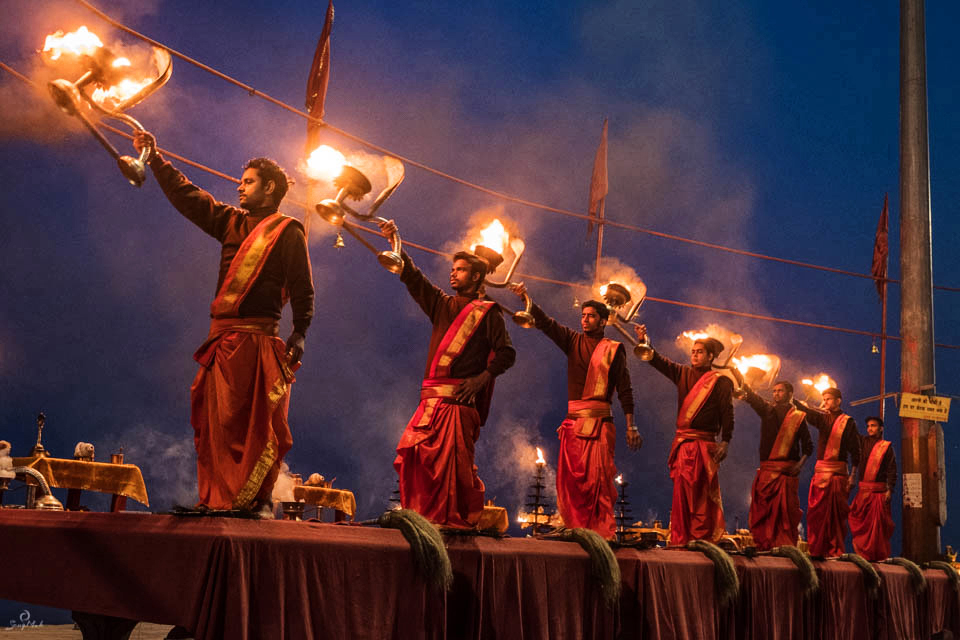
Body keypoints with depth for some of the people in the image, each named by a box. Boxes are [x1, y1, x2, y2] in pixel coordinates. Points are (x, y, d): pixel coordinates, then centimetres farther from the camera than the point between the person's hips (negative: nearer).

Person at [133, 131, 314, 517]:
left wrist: (299, 334, -12)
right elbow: (186, 195, 24)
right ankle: (218, 499, 6)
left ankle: (260, 500, -5)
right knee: (217, 420, 3)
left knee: (259, 422, -7)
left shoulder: (287, 231, 3)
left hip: (258, 339, -6)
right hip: (222, 338, 6)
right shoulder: (233, 222, 21)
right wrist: (155, 158, 21)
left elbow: (302, 288, -3)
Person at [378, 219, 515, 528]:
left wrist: (483, 377, -14)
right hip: (432, 398, 6)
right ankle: (426, 515, 4)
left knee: (454, 460, -11)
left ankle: (463, 519, -3)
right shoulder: (442, 304, 20)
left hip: (461, 398, -6)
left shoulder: (488, 312, 5)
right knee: (412, 451, -3)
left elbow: (506, 353, -2)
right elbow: (413, 277, 17)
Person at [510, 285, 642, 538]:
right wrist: (526, 299, -9)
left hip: (599, 422, -4)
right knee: (570, 478, 1)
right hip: (572, 420, 4)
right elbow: (545, 322, 6)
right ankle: (577, 530, 8)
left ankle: (603, 532, -6)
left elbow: (624, 389, 4)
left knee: (598, 478, -9)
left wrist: (630, 425, -1)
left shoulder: (613, 350, 5)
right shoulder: (573, 341, 15)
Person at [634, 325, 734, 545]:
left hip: (704, 445, -5)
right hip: (682, 443, 5)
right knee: (681, 492, 4)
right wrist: (643, 342, -3)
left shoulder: (720, 382, 0)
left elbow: (727, 414, -4)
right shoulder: (683, 374, 14)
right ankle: (680, 539, 8)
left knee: (702, 494, -6)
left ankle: (703, 537, -3)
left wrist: (725, 442, -13)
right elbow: (659, 361, 11)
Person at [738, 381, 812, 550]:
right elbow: (750, 395, 5)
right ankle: (764, 546, 1)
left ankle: (786, 546, -6)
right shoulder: (767, 410, 15)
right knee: (762, 509, -2)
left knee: (785, 510, -7)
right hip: (766, 469, 3)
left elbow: (808, 445, 5)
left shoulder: (798, 416, 7)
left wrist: (800, 464, -10)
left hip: (787, 470, -3)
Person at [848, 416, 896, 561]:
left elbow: (892, 470, -2)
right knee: (861, 522, 2)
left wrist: (890, 490, -10)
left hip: (879, 490, -4)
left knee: (878, 524, -3)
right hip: (863, 489, 4)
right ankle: (863, 553, 10)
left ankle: (879, 555, 4)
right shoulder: (863, 442, 12)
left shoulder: (886, 446, 2)